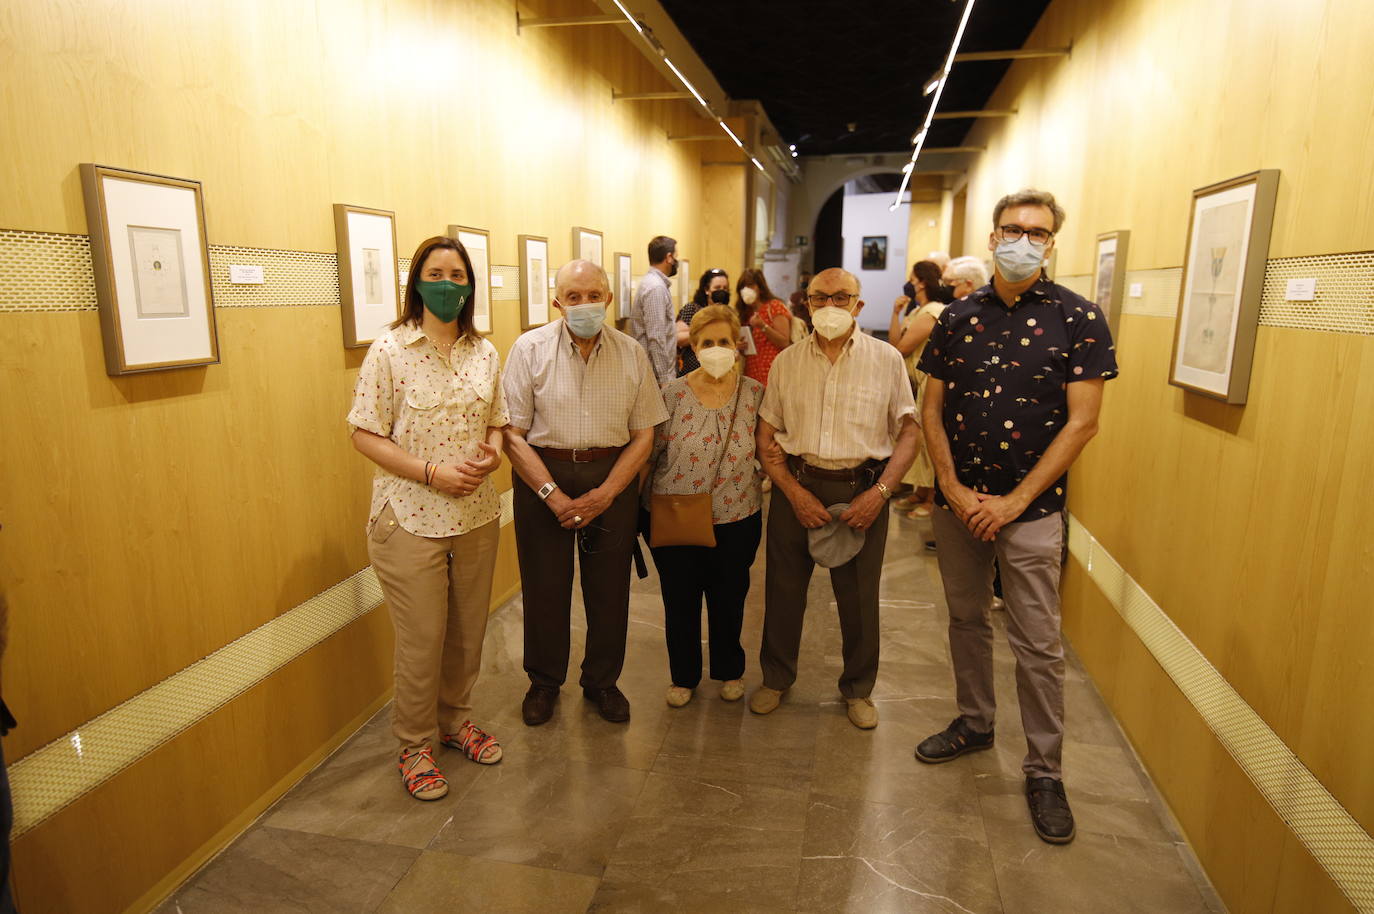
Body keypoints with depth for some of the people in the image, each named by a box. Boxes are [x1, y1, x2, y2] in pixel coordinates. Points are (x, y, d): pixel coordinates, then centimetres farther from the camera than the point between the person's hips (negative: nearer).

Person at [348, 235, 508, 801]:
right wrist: (432, 471, -19)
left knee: (468, 632, 16)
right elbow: (366, 434, -9)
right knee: (422, 642, 5)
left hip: (477, 514, 4)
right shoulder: (390, 350, -8)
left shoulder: (485, 352, 5)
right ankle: (414, 745, 28)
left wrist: (492, 452, -9)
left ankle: (455, 719, 40)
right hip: (411, 518, -4)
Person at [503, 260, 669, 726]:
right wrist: (552, 494, -15)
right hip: (543, 473, -1)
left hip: (612, 475, 2)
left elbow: (643, 434, 1)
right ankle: (544, 682, 31)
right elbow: (512, 433, -8)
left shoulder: (632, 354, 0)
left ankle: (601, 680, 31)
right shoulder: (530, 349, -5)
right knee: (544, 583, 8)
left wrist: (605, 494, -9)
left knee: (610, 585, 9)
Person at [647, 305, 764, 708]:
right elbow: (651, 452, 0)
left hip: (736, 519, 1)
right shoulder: (672, 394, -5)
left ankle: (729, 671, 39)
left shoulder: (755, 394, -3)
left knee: (729, 600, 15)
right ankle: (683, 676, 35)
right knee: (680, 602, 12)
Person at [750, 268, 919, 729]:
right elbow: (767, 436, 4)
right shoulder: (787, 361, 5)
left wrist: (880, 492, -12)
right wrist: (795, 492, -8)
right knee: (784, 588, 11)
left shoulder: (886, 359, 0)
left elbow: (908, 432, -1)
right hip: (797, 485, 2)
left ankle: (858, 688, 31)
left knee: (860, 597, 9)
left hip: (862, 489, -1)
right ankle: (776, 677, 33)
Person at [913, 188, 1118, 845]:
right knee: (966, 619, 16)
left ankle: (1044, 768, 20)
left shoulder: (1077, 317, -6)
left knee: (1037, 644, 3)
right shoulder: (958, 317, 4)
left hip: (1030, 508, -3)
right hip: (957, 502, 4)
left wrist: (1014, 501, -13)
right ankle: (975, 722, 37)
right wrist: (955, 489, -7)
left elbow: (1081, 422, -10)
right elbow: (932, 410, 5)